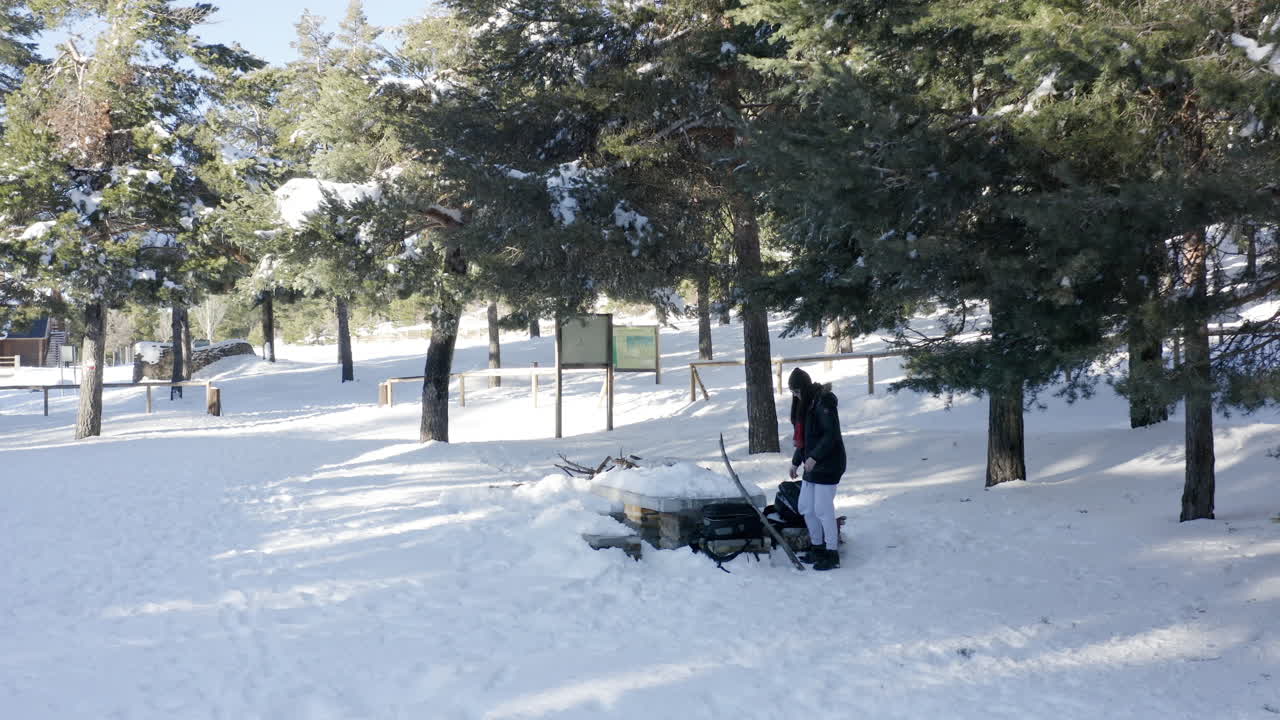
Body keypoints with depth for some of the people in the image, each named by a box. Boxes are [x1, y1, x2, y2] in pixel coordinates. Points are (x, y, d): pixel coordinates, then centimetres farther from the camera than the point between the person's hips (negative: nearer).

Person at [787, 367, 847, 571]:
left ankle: (832, 554, 5)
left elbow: (832, 435, -22)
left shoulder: (823, 403, -17)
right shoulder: (804, 404, 13)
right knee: (806, 508, 13)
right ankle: (817, 548, 26)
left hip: (828, 465, -9)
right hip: (812, 465, 9)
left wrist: (814, 457, -28)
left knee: (823, 510, -6)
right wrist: (796, 461, 22)